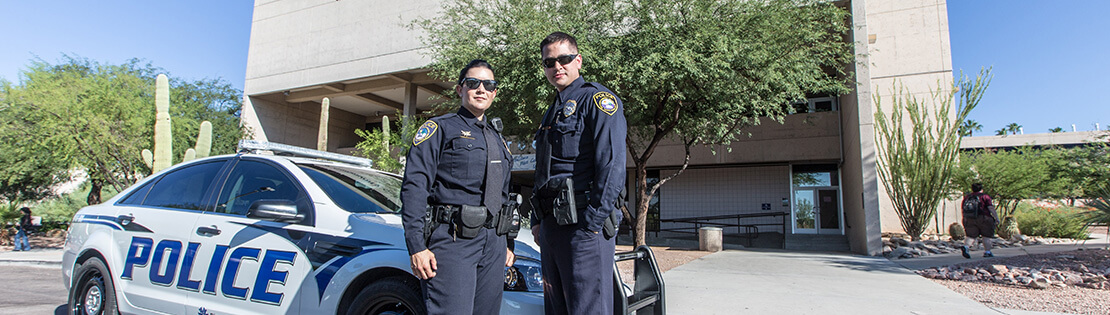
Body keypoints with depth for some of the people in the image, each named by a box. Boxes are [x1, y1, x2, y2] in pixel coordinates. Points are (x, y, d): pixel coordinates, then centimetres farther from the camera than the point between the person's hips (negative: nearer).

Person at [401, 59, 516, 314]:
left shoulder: (498, 140, 22)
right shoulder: (440, 128, 2)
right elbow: (414, 187, -8)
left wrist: (508, 242, 19)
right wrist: (417, 246, -16)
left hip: (493, 243, 7)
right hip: (451, 240, -6)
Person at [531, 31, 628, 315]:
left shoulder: (597, 99, -5)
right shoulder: (552, 113, 22)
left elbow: (612, 166, -15)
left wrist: (592, 222, -19)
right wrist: (537, 221, 17)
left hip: (583, 226, -9)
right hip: (551, 227, 9)